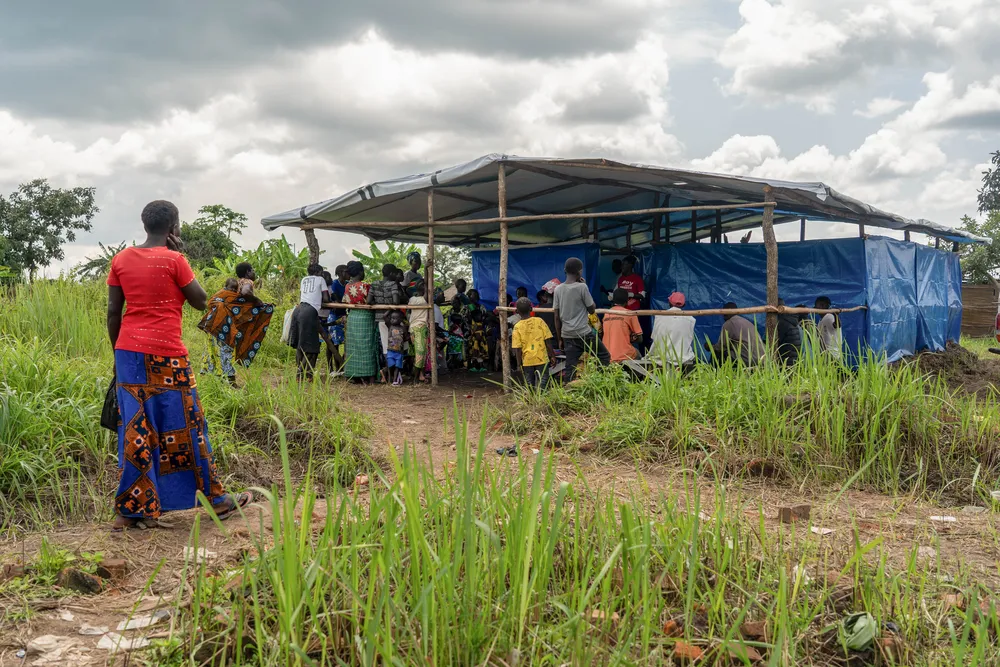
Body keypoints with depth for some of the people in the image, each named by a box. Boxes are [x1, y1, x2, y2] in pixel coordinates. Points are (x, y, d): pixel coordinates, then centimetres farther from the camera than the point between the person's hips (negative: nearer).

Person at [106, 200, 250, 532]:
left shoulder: (121, 259, 6)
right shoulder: (174, 260, -9)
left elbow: (113, 313, 7)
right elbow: (201, 301, 1)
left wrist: (118, 352, 17)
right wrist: (179, 255, 3)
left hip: (129, 352, 5)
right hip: (165, 354, -5)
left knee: (135, 429, 8)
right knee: (186, 425, 5)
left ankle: (131, 510, 11)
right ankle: (216, 499, 18)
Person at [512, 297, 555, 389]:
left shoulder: (517, 327, -7)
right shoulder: (539, 321, -6)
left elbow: (517, 349, -6)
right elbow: (548, 341, -4)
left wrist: (519, 364, 2)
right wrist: (552, 356, 5)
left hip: (527, 361, 0)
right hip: (542, 359, 0)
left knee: (529, 385, 12)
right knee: (541, 384, 4)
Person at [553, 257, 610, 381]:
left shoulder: (558, 289, 5)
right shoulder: (581, 287, -9)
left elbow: (557, 317, 7)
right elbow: (592, 309, -1)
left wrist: (560, 339, 14)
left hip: (567, 335, 5)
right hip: (584, 333, -5)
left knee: (570, 369, 6)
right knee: (604, 357, 12)